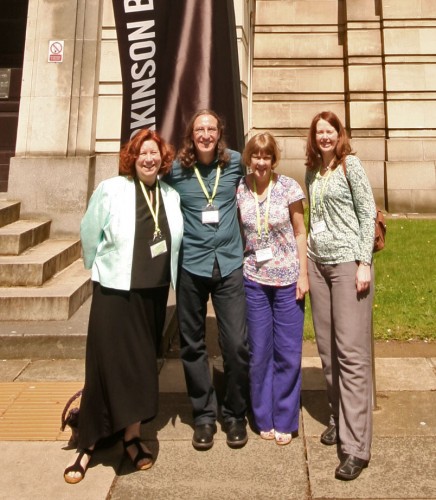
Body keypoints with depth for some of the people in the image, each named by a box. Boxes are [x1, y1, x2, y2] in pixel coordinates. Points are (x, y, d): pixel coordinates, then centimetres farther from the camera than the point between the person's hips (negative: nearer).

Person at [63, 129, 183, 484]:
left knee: (141, 363, 11)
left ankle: (133, 435, 26)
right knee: (109, 363, -2)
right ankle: (88, 444, 13)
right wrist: (102, 270, 10)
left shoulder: (171, 196, 4)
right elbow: (89, 235, 0)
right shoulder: (110, 190, -8)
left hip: (155, 292, 4)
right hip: (115, 290, -4)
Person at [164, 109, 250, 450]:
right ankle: (204, 415, 26)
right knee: (193, 346, 9)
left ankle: (235, 414, 21)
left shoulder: (236, 163, 2)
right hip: (190, 266, 0)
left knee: (237, 345, -2)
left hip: (229, 265, 0)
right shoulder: (175, 170, 0)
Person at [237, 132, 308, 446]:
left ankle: (284, 420, 23)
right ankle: (264, 418, 28)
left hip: (287, 279, -1)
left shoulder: (288, 187, -5)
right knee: (259, 352, 10)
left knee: (288, 352, 5)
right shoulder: (239, 191, -1)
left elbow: (300, 232, 0)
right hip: (253, 280, 1)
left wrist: (303, 274, -4)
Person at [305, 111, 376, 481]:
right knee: (327, 348, 9)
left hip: (348, 262, -6)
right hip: (318, 263, 6)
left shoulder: (350, 164, -2)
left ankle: (356, 446, -3)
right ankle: (338, 418, 26)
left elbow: (367, 213, -6)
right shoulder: (312, 171, 13)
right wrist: (308, 261, 13)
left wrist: (364, 263, -13)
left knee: (351, 351, -7)